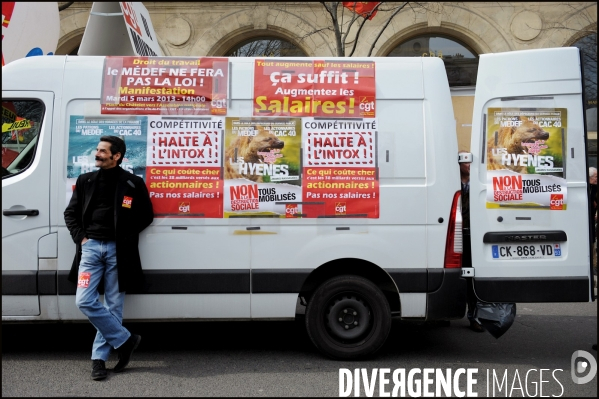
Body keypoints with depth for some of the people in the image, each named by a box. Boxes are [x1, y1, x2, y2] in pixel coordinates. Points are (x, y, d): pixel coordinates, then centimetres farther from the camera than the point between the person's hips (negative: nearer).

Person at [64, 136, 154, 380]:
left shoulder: (133, 183, 1)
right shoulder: (85, 181, 10)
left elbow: (146, 216, 7)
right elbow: (70, 213, 15)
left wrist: (127, 236, -2)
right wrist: (80, 237, 1)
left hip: (118, 250, -3)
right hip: (90, 247, 3)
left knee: (113, 306, 2)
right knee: (85, 301, -7)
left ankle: (99, 357, 15)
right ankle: (125, 340, 6)